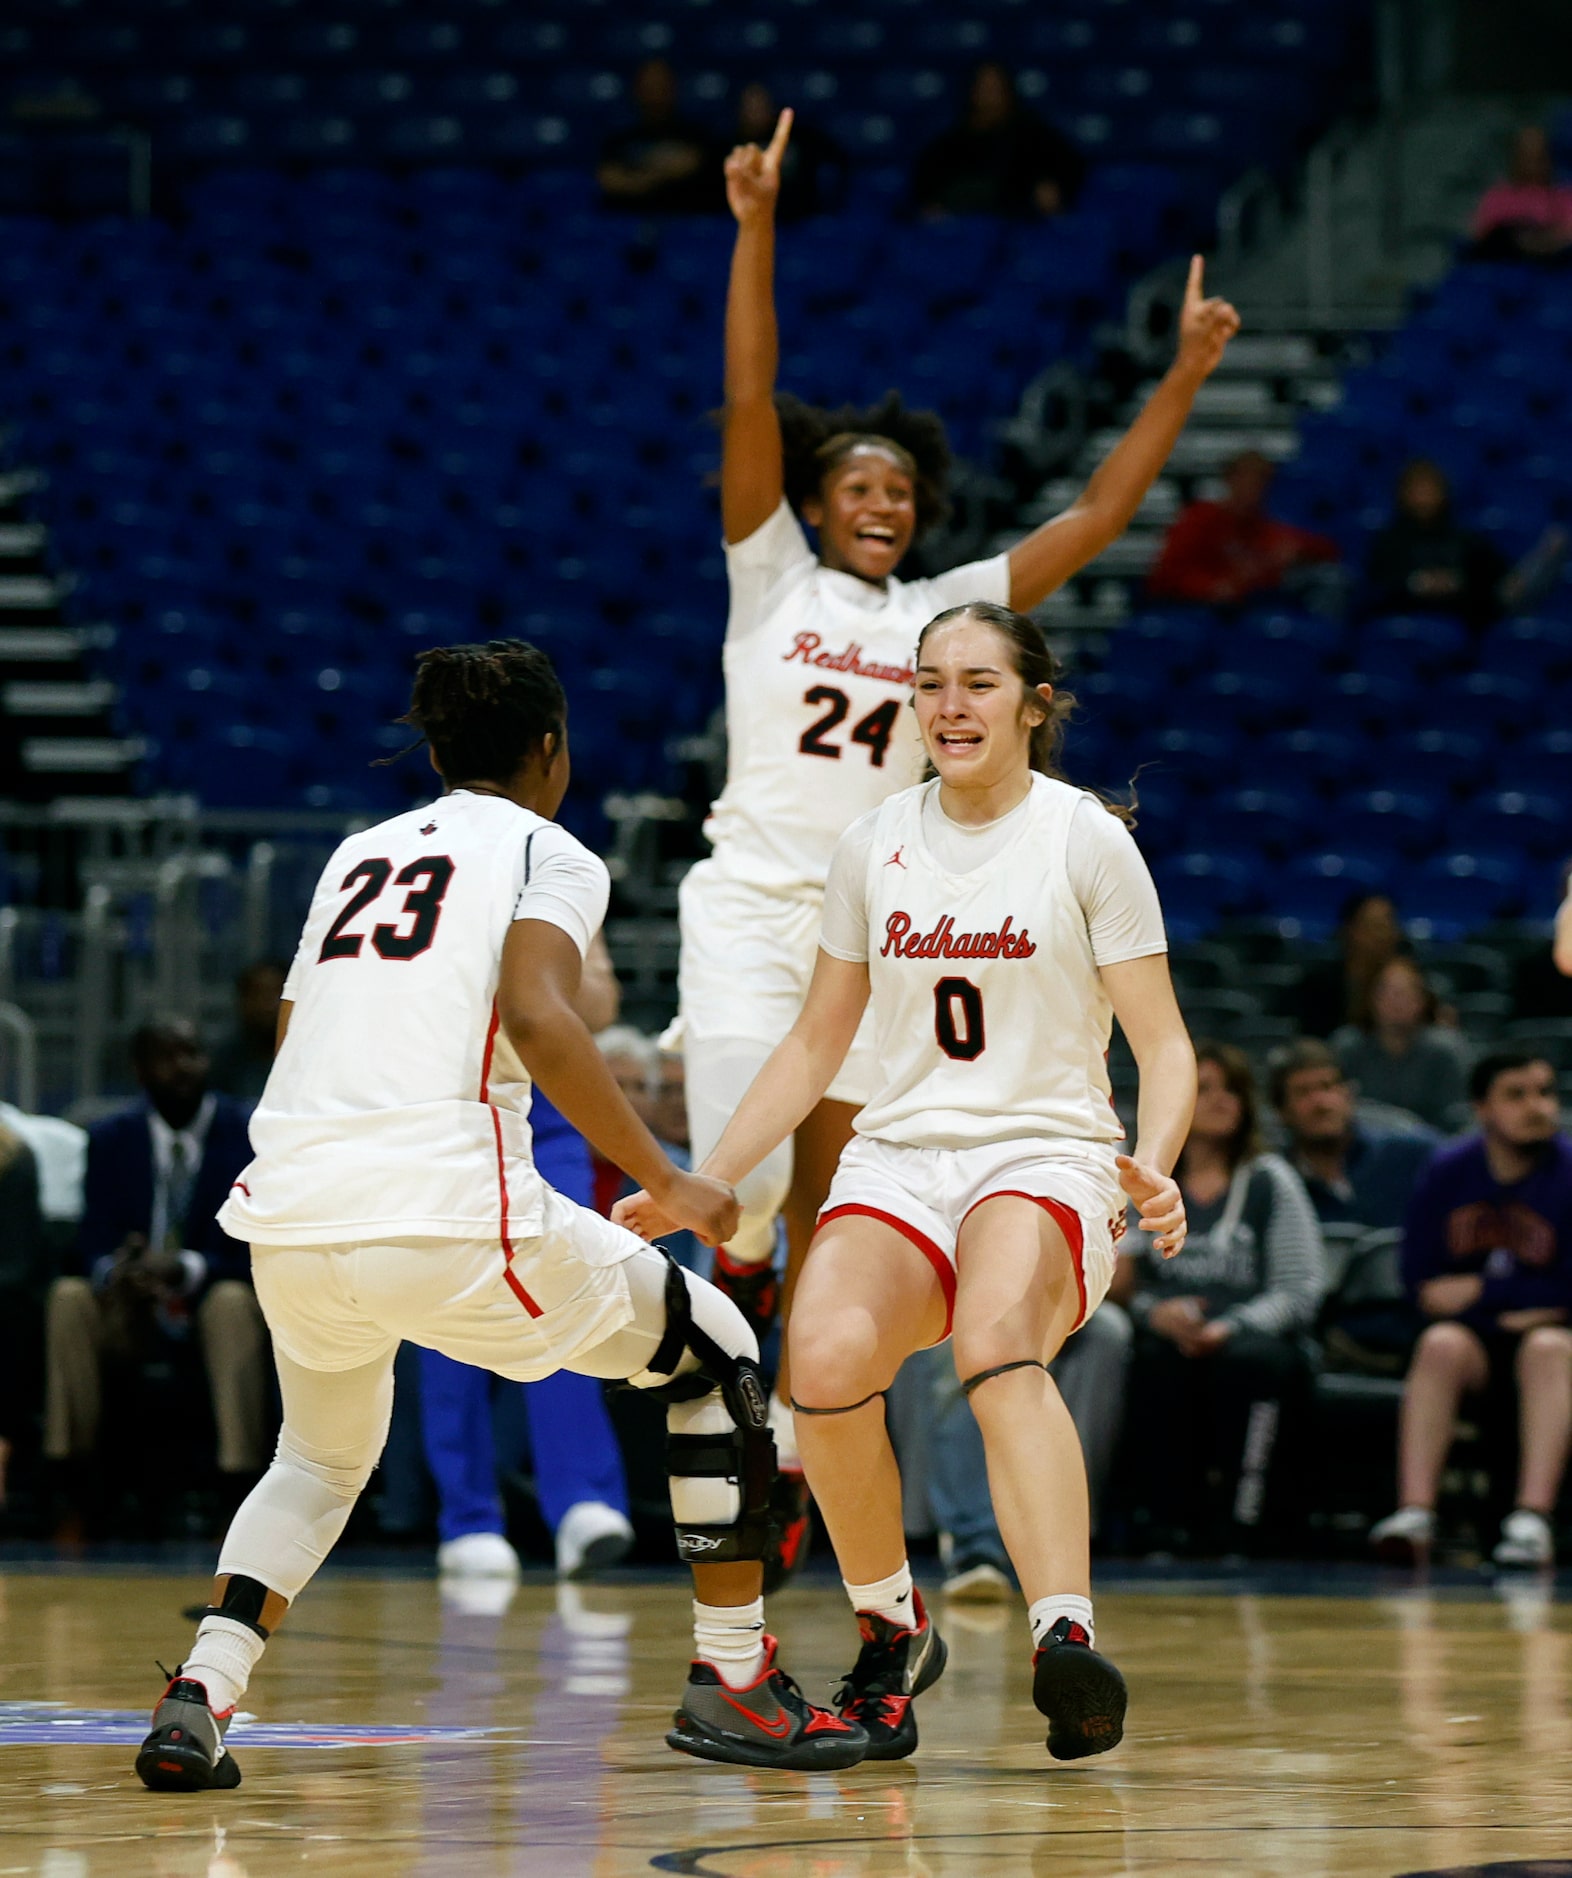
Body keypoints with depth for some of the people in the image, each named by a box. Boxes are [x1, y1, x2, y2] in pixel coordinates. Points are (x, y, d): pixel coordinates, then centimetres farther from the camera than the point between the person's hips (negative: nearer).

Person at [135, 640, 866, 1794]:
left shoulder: (358, 855, 24)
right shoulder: (548, 854, 6)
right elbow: (535, 1016, -13)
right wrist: (665, 1182, -9)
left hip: (292, 1220, 6)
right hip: (449, 1215, -6)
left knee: (323, 1458, 31)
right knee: (716, 1358, 15)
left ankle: (197, 1702, 8)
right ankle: (733, 1685, 13)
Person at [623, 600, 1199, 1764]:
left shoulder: (1087, 839, 0)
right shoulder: (875, 846, 11)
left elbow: (1164, 1044, -2)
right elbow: (816, 1045, 19)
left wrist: (1155, 1169, -22)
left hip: (1046, 1160, -3)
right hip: (899, 1158, 3)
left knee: (995, 1342, -37)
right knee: (826, 1355, -28)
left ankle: (1068, 1636, -50)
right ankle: (892, 1632, -5)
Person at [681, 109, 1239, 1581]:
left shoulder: (943, 612, 10)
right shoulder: (771, 576, 2)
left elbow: (1096, 518, 7)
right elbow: (748, 409, -8)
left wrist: (1184, 378, -1)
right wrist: (756, 230, -18)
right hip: (751, 904, -3)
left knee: (832, 1204, 6)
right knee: (745, 1172, -18)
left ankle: (794, 1432, 16)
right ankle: (734, 1269, 16)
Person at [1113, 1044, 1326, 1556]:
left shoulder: (1270, 1181, 11)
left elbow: (1302, 1288, 1)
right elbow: (1117, 1283, 5)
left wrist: (1233, 1327, -16)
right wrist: (1154, 1312, -17)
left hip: (1255, 1340, 0)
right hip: (1169, 1335, 0)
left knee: (1248, 1359, -36)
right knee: (1161, 1358, -35)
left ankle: (1242, 1523, -30)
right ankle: (1168, 1519, -28)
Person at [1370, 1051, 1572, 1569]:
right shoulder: (1450, 1172, 3)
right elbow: (1419, 1278, 2)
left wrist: (1479, 1290, -6)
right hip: (1476, 1337, 2)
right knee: (1441, 1345, -30)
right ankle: (1415, 1512, -43)